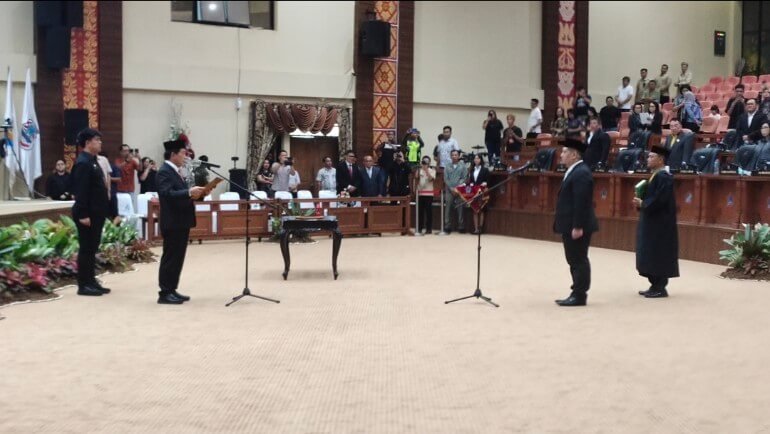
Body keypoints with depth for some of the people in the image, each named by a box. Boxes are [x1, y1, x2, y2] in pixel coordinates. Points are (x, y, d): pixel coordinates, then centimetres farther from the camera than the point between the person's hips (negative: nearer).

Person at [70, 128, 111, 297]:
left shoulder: (93, 161, 16)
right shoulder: (83, 163, -15)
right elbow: (80, 191, -20)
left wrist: (104, 210, 17)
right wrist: (83, 215, -23)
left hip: (96, 213, 10)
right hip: (87, 214, -10)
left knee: (93, 248, 13)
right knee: (86, 249, -4)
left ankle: (91, 281, 19)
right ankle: (83, 285, 0)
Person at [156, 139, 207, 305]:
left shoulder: (176, 171, 17)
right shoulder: (164, 172, -14)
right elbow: (167, 194, -27)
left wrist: (196, 193, 5)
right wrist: (189, 192, -32)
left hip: (181, 221, 10)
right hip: (172, 222, -10)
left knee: (178, 257, 12)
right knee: (170, 257, -6)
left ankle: (172, 290, 18)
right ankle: (165, 293, -2)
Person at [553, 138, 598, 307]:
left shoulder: (581, 173, -17)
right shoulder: (575, 171, 16)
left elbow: (582, 202, -22)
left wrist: (578, 227, -24)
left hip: (577, 226, -10)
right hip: (570, 226, 10)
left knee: (579, 260, -3)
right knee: (574, 261, 13)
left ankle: (580, 295, 2)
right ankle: (576, 293, 19)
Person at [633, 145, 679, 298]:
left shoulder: (664, 177, -17)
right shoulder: (655, 176, 15)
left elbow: (659, 200, -25)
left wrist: (642, 203, -14)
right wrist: (640, 202, 2)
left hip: (660, 224, -10)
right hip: (652, 222, 10)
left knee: (659, 256, -5)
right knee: (652, 256, 12)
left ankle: (660, 288, 1)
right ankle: (655, 286, 18)